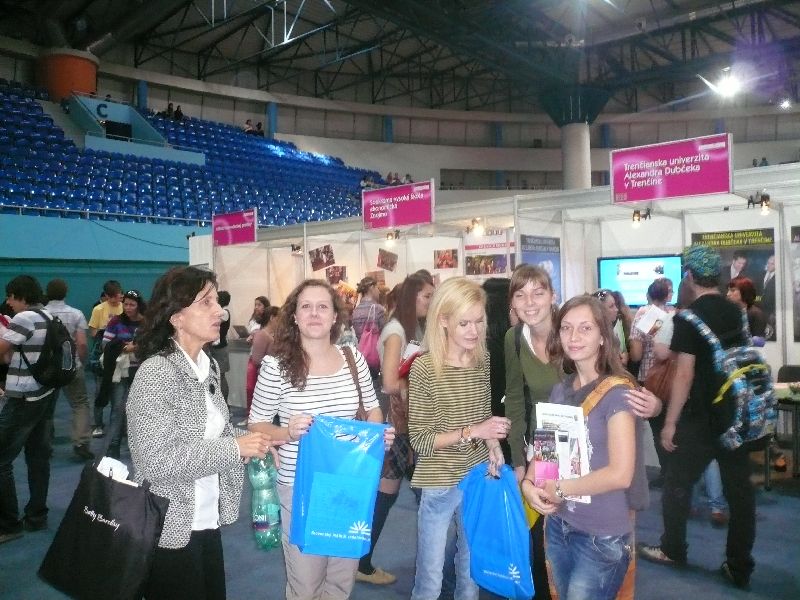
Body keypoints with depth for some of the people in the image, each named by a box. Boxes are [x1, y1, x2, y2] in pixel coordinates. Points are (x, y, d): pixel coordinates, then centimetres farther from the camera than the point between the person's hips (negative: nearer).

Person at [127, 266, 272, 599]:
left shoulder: (209, 365, 4)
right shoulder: (156, 372, -20)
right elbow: (155, 460, -27)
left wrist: (250, 443, -3)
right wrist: (234, 448, -22)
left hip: (207, 521, 7)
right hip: (170, 529, -7)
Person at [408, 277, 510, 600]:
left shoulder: (482, 359, -2)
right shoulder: (424, 368, -18)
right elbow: (419, 439, -15)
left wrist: (493, 445, -6)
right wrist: (471, 432, -24)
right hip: (439, 485, -5)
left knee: (472, 572, 22)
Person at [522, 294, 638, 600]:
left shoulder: (617, 392, -16)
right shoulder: (560, 390, 5)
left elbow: (620, 474, -22)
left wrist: (557, 489, -15)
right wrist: (529, 483, -12)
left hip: (602, 536, -6)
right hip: (558, 526, 6)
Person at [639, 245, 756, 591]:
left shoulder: (688, 317, -15)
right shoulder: (736, 312, 6)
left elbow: (685, 374, -18)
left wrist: (670, 422, -13)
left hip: (701, 419, -6)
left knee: (677, 485, 11)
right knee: (740, 489, 10)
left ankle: (672, 551, 25)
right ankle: (740, 567, 17)